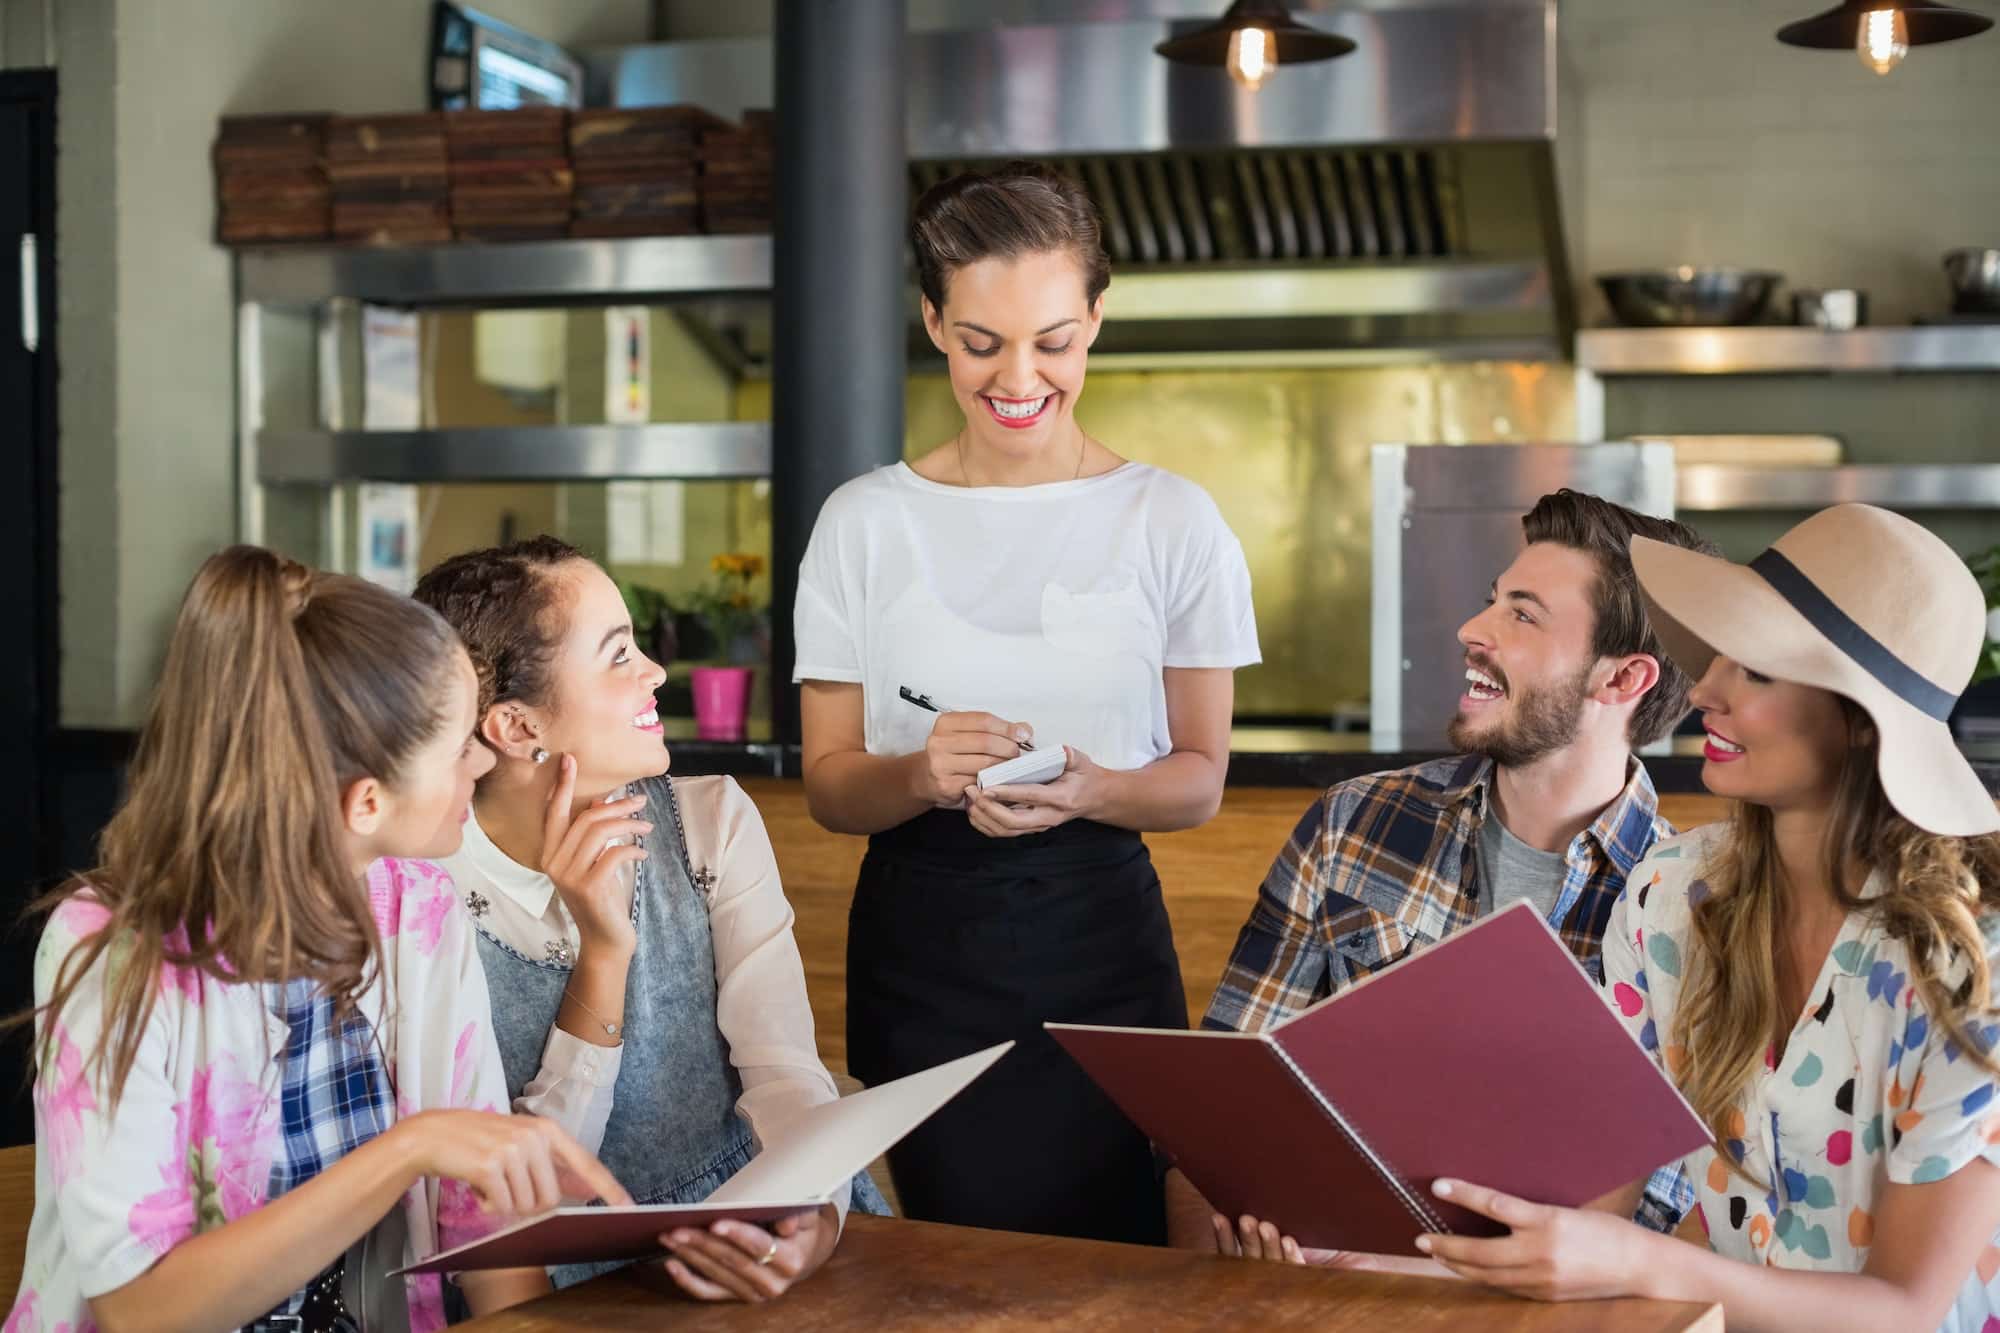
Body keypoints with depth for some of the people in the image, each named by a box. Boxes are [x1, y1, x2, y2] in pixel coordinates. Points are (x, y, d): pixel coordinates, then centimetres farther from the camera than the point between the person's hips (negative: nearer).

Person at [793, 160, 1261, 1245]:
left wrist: (1086, 793, -17)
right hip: (917, 949, 1)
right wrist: (922, 776, -18)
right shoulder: (865, 523, 2)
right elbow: (827, 783, 4)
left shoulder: (1172, 524, 0)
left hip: (1100, 942, -1)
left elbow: (1199, 778, 4)